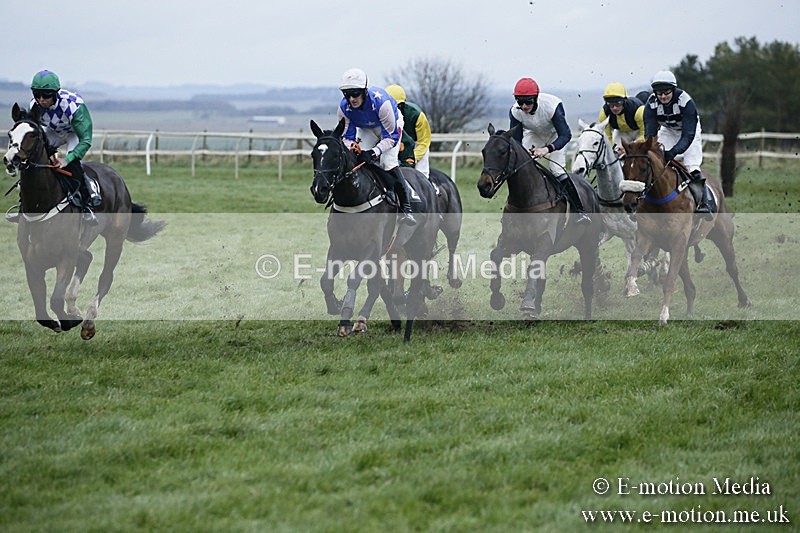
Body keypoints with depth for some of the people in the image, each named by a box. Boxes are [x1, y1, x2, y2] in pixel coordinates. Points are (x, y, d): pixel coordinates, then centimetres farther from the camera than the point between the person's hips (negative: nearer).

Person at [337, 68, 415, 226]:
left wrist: (375, 152, -45)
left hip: (391, 125, -5)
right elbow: (348, 135, -14)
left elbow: (391, 136, -31)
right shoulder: (344, 107, -26)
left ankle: (406, 208, -18)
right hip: (366, 130, 5)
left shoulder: (380, 102, -40)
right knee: (360, 161, -13)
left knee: (388, 163, -23)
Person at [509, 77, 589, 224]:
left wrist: (547, 149, -56)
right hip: (533, 135, 4)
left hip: (555, 135, -4)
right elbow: (515, 140, -20)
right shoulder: (515, 112, -28)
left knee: (559, 171, -18)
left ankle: (579, 211, -11)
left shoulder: (552, 105, -39)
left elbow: (565, 135, -40)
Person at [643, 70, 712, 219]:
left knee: (692, 166, -19)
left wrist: (674, 151, -55)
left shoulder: (686, 101, -36)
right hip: (668, 131, 4)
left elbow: (688, 135, -39)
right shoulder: (651, 104, -25)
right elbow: (650, 133, -27)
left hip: (690, 130, -4)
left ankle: (702, 205, -14)